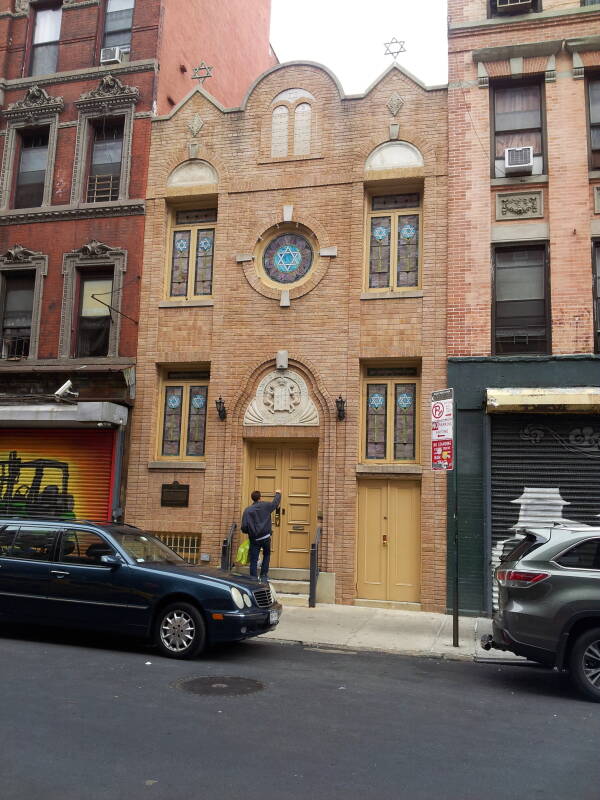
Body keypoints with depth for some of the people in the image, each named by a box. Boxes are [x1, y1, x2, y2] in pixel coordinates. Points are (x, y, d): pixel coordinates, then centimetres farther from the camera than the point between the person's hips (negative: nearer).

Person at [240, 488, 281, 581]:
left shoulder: (247, 510, -4)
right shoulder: (266, 506, -2)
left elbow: (244, 527, -7)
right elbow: (276, 502, 18)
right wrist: (278, 493, 37)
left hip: (254, 539, -1)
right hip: (266, 537, 1)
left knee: (254, 560, 3)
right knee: (266, 555, 22)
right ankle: (264, 575, 20)